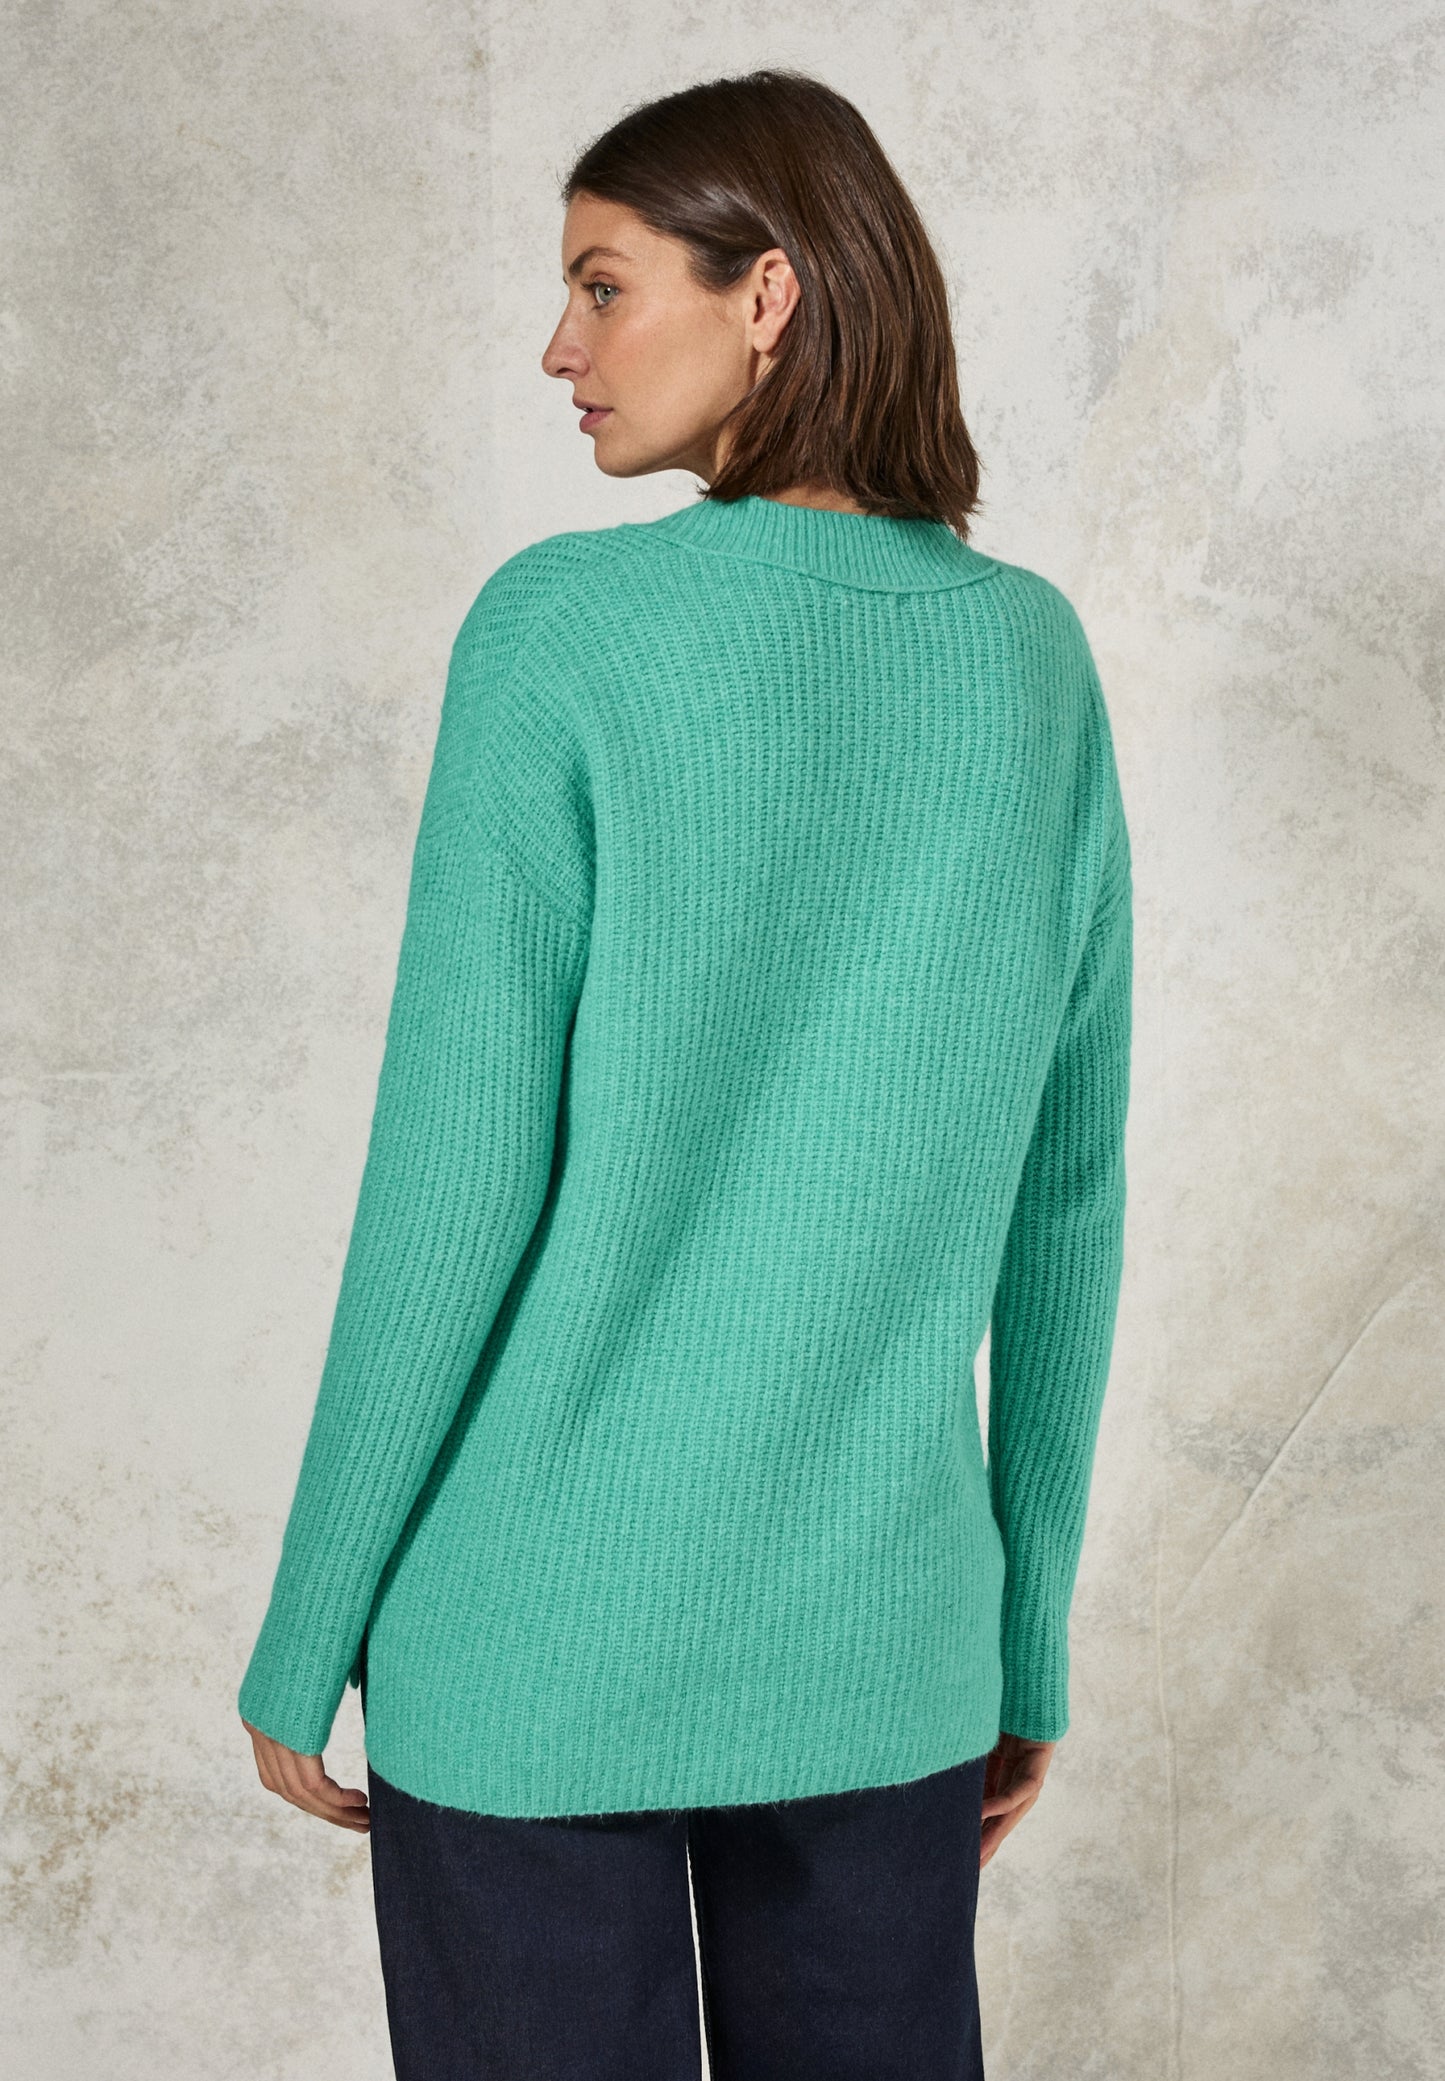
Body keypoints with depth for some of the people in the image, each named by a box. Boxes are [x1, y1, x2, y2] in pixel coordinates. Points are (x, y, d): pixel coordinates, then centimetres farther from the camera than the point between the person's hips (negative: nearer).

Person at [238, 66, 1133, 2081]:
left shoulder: (563, 630, -13)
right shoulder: (1035, 656, 0)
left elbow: (455, 1178, -15)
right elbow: (1063, 1193, 4)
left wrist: (304, 1639, -2)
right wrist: (1031, 1637, 14)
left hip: (542, 1632, -4)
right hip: (879, 1633, 4)